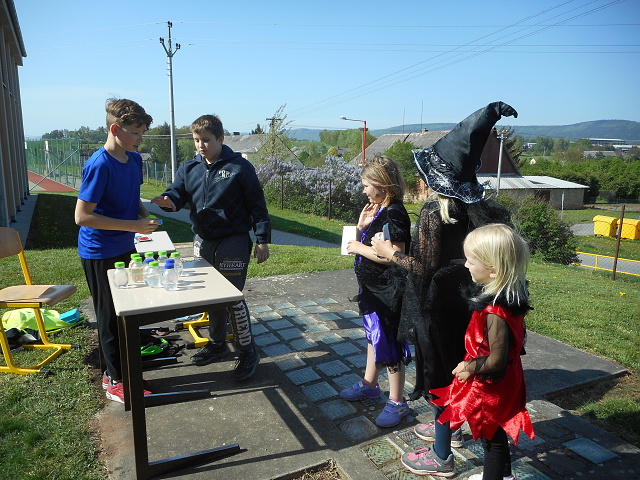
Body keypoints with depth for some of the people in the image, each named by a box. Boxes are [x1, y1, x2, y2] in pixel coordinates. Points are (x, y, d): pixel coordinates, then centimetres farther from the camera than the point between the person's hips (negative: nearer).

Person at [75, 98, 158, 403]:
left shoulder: (134, 159, 3)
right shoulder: (99, 165, -22)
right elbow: (82, 216, -24)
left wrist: (144, 215, -3)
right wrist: (133, 226, -26)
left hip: (124, 248, 8)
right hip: (100, 253, -8)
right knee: (110, 316, 4)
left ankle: (115, 368, 36)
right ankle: (116, 381, 20)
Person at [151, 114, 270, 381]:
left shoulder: (239, 167, -7)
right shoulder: (189, 168, 8)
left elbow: (257, 204, -6)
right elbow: (177, 192, -1)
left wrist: (262, 240, -9)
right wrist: (168, 201, -26)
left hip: (233, 241, -6)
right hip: (203, 242, 6)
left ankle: (247, 353, 11)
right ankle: (217, 344, 35)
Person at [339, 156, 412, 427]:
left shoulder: (394, 214, -21)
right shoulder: (378, 211, 9)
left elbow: (395, 255, -29)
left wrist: (360, 248, -19)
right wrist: (362, 226, -2)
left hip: (388, 291, -10)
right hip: (373, 288, 10)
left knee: (389, 344, 2)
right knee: (374, 336, 23)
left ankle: (397, 403, 18)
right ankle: (369, 385, 41)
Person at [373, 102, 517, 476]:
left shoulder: (434, 213, -24)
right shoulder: (476, 209, -1)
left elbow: (425, 268, -21)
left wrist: (390, 253, -10)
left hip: (436, 305, -8)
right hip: (461, 302, 8)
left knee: (438, 372, 7)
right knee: (454, 367, 24)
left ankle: (441, 458, 25)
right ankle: (451, 429, 47)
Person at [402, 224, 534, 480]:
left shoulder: (495, 312, -36)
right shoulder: (511, 296, -7)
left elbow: (496, 360, -30)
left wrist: (470, 368, -13)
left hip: (491, 386, -9)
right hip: (505, 382, 9)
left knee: (491, 436, 15)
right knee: (496, 432, 28)